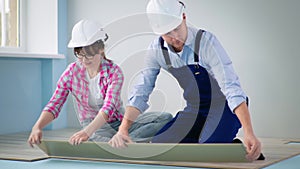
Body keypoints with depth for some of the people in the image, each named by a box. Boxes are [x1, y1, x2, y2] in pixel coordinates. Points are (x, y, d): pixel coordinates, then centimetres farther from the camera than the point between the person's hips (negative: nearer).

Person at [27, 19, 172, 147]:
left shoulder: (114, 72, -14)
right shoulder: (72, 73, -8)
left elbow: (109, 107, -29)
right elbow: (54, 105, -11)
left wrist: (87, 131, -48)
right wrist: (37, 127, -34)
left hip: (119, 121, 2)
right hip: (92, 124, -2)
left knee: (166, 118, -23)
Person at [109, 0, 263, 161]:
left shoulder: (206, 41, -26)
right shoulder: (156, 49, -11)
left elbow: (232, 88, -33)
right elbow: (140, 93, -7)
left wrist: (249, 134, -42)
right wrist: (123, 129, -20)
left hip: (223, 106, -5)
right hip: (194, 109, 6)